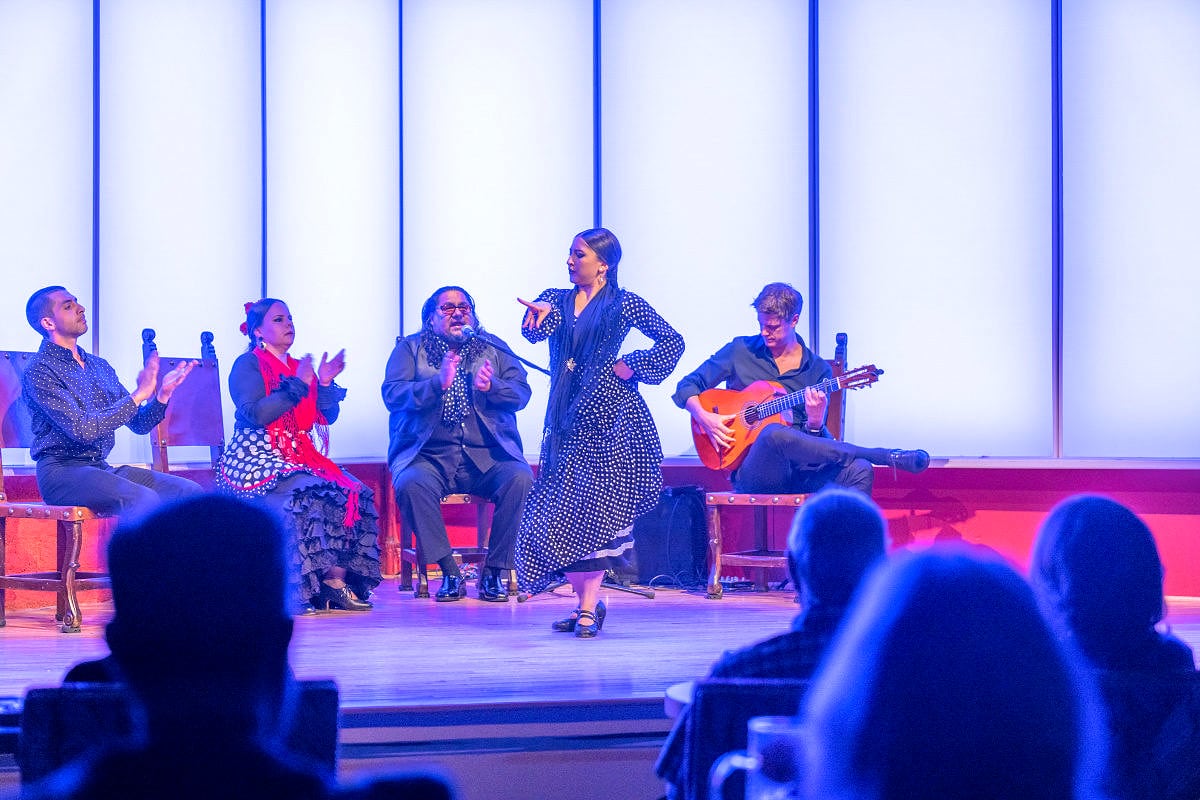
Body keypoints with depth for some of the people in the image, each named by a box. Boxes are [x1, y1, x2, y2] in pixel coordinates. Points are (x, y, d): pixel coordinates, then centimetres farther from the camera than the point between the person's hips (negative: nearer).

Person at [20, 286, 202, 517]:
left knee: (190, 492, -10)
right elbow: (83, 430, -19)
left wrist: (162, 395, -3)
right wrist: (138, 395, -15)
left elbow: (138, 424, 17)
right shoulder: (39, 371, -7)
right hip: (62, 471, -8)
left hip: (102, 468, 8)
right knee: (145, 499, -32)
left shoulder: (99, 366, 17)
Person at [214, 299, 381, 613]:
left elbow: (326, 417, 15)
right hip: (256, 458, -7)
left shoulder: (299, 367, 19)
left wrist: (325, 384, -1)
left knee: (353, 492, -17)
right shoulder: (247, 365, -1)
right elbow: (256, 414, -18)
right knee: (306, 495, -34)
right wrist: (298, 385, -16)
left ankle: (338, 581, -20)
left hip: (298, 456, 7)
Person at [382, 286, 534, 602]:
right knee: (411, 483, -33)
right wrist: (438, 383, -19)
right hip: (430, 455, -1)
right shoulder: (410, 348, 11)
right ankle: (450, 573, -21)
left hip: (487, 456, 1)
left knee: (520, 478, -29)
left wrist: (491, 386, -16)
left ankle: (494, 571, -16)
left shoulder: (494, 348, 16)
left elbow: (522, 393, 5)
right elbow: (392, 394, -4)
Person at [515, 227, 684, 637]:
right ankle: (585, 602, 9)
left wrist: (633, 367, -8)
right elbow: (534, 331, -9)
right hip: (567, 417, 5)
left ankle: (589, 606, -5)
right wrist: (540, 315, -31)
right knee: (562, 507, 0)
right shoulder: (556, 299, 12)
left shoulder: (624, 304, 1)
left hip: (608, 414, -5)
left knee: (593, 508, -8)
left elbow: (672, 341, 1)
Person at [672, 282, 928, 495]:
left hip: (800, 472, 2)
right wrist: (704, 417, -7)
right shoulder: (741, 351, 8)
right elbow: (686, 387, 13)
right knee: (775, 434, -37)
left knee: (859, 471, -29)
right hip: (753, 473, -2)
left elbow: (818, 441, 9)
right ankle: (888, 457, -28)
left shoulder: (818, 370, 11)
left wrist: (815, 423, -14)